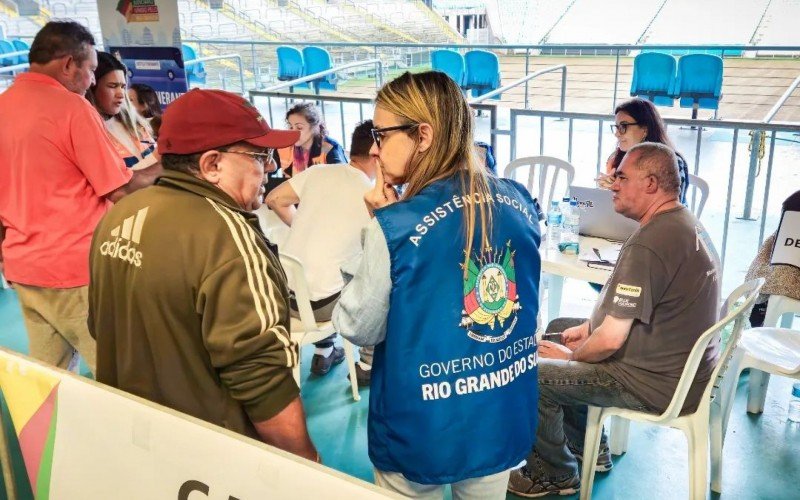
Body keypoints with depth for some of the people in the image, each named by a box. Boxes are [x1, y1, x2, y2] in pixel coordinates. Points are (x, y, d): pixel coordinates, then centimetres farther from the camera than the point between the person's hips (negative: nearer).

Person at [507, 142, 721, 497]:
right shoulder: (686, 224, 5)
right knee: (556, 332, 20)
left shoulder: (648, 243, -28)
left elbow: (610, 340, -28)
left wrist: (571, 355, -8)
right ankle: (590, 451, 31)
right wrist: (590, 326, 8)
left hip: (658, 384, -10)